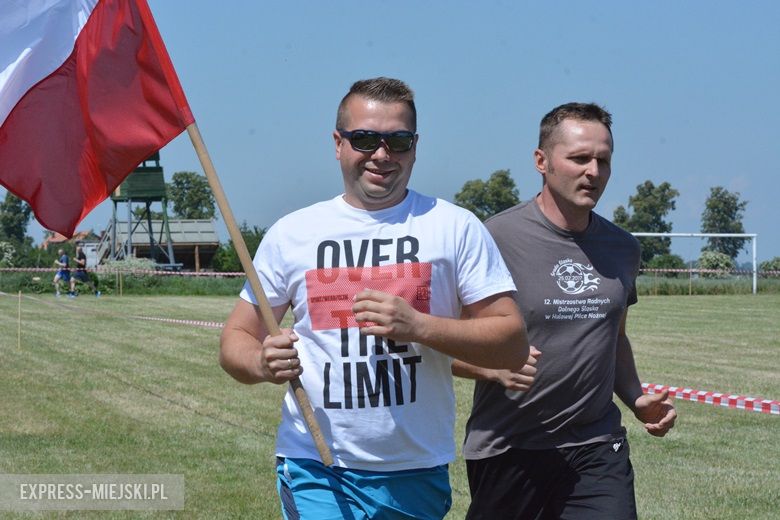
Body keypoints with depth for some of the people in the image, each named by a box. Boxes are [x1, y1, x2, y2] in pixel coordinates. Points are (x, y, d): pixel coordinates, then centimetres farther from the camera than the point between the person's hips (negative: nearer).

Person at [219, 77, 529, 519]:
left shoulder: (456, 228, 2)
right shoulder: (291, 233, 6)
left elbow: (514, 344, -3)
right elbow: (236, 339, 10)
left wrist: (419, 327, -18)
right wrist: (262, 363, -14)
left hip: (418, 473, 1)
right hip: (315, 470, 0)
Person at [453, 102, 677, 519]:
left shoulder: (622, 248, 10)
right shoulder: (496, 238, -9)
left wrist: (637, 400, 10)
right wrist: (495, 368, -23)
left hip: (598, 448, 4)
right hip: (507, 451, -4)